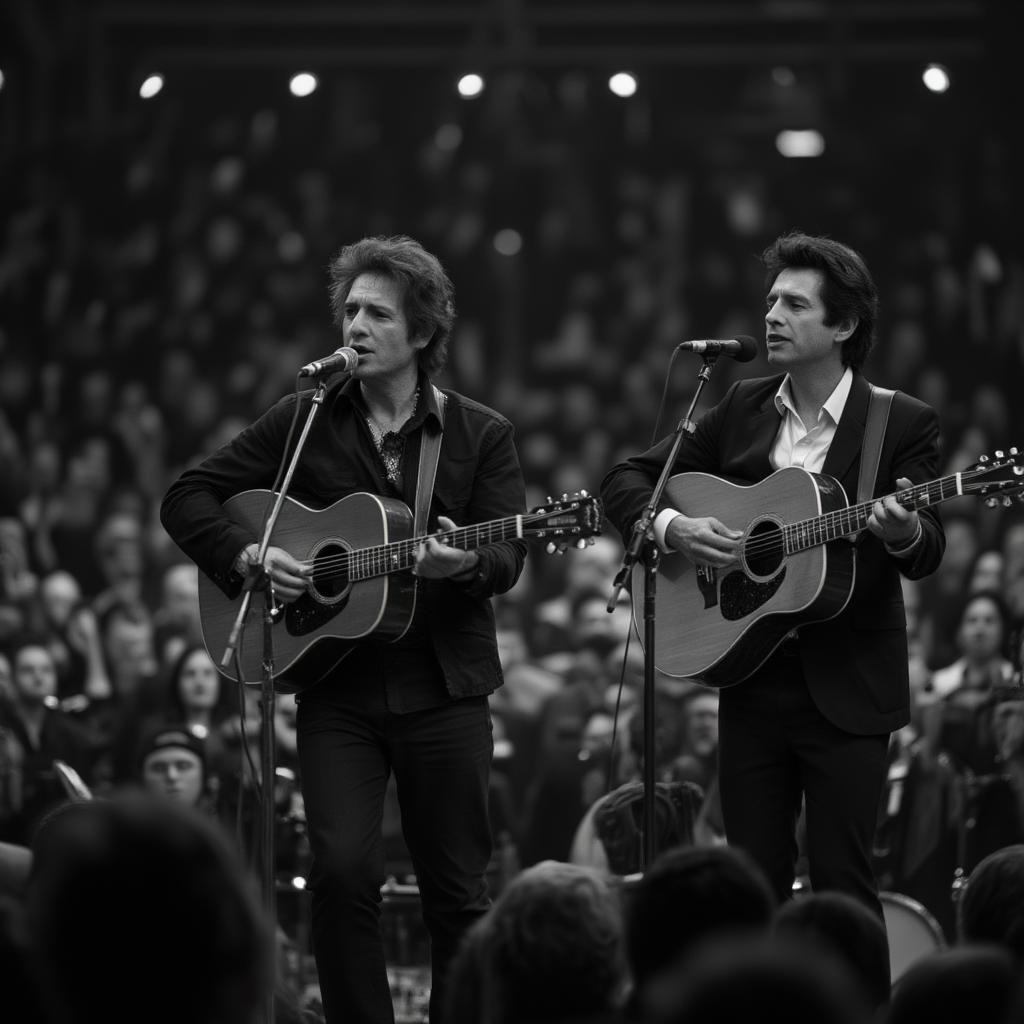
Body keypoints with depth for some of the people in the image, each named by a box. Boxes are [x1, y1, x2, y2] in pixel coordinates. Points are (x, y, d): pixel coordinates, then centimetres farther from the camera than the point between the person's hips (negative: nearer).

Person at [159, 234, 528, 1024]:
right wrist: (248, 556, -10)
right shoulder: (304, 421, 6)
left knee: (458, 891, 4)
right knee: (342, 870, -15)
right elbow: (187, 498, 7)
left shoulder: (480, 435, 5)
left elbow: (508, 558, -4)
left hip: (443, 684, 0)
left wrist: (464, 563, -27)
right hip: (337, 686, 0)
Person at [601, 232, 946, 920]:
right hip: (751, 682, 4)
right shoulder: (743, 410, 8)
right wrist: (672, 528, -10)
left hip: (847, 689, -4)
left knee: (842, 883, -4)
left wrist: (905, 533, -34)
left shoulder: (905, 424, -3)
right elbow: (628, 481, 11)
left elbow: (927, 553, -10)